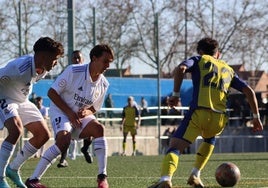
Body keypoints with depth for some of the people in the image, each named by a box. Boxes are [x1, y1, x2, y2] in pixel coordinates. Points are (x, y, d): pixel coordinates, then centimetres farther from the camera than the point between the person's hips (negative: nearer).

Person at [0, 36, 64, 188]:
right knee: (16, 130, -33)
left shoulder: (43, 69, -7)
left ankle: (13, 169, 17)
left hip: (22, 101, 9)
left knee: (44, 135, 4)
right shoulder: (20, 67, -35)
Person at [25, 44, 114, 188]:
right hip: (60, 111, -5)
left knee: (98, 128, -25)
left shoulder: (104, 84, 0)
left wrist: (87, 112, -13)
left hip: (81, 116, 5)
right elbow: (51, 93, -13)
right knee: (64, 140, -32)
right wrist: (69, 113, -19)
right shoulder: (74, 71, -17)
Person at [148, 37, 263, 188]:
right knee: (210, 139, 37)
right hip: (219, 119, 4)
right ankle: (195, 176, 24)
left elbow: (180, 69, -5)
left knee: (175, 147, -10)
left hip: (199, 113, -4)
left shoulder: (199, 60, 18)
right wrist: (256, 117, 23)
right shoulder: (228, 70, 28)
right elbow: (249, 91, 20)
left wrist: (176, 94, 0)